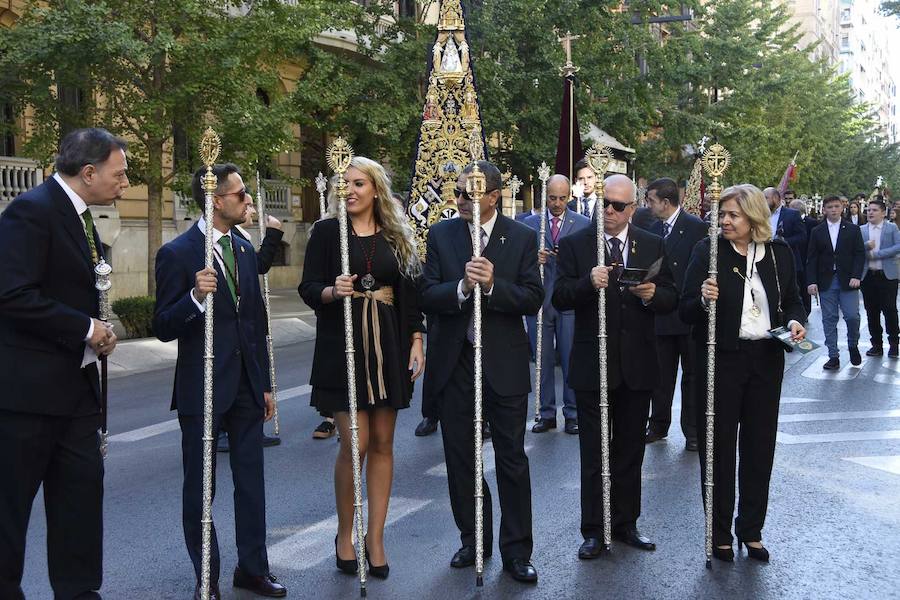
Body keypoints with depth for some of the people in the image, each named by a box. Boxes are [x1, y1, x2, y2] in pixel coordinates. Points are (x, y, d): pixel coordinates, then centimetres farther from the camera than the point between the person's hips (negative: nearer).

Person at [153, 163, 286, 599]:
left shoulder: (245, 249, 9)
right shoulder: (177, 253, -11)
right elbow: (163, 328, -13)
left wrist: (264, 385, 15)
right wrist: (195, 297, -32)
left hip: (246, 384, 6)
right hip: (203, 388, -6)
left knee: (251, 480, 12)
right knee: (200, 486, 7)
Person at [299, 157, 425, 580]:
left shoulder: (396, 235, 8)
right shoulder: (327, 231, 1)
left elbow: (409, 290, 9)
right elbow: (307, 287, -1)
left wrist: (416, 340, 1)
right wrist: (332, 291, -22)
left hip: (388, 346, 3)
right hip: (343, 345, -3)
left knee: (382, 443, 5)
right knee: (354, 443, -7)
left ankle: (375, 537, 16)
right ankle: (344, 535, 13)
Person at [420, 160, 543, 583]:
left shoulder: (522, 237, -1)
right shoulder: (441, 234, 3)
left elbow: (533, 299, -7)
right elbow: (428, 296, -5)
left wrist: (492, 285, -22)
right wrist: (462, 287, -23)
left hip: (504, 362, -2)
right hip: (453, 362, 2)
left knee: (512, 460, 3)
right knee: (460, 459, 12)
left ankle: (516, 550, 13)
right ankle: (473, 540, 28)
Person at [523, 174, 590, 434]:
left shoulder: (583, 224, 5)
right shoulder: (530, 223, 7)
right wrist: (533, 259, -13)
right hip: (539, 301, 1)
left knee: (572, 360, 1)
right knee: (543, 361, 7)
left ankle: (572, 414, 11)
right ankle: (547, 414, 16)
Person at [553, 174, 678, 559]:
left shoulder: (653, 246, 6)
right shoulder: (574, 245, -1)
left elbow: (671, 299, 5)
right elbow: (559, 298, -9)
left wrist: (652, 295, -17)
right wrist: (588, 283, -27)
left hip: (638, 365, 3)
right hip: (592, 365, -2)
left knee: (631, 451, 13)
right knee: (594, 453, 5)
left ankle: (625, 524, 26)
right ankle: (594, 530, 14)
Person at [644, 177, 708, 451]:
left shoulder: (696, 228, -10)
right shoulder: (655, 229, 8)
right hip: (662, 313, 5)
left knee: (692, 374, 5)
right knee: (662, 374, 13)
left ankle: (692, 431, 12)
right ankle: (658, 425, 24)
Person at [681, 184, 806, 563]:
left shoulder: (779, 253, 3)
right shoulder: (708, 252, -6)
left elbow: (792, 300, 16)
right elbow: (685, 312, -8)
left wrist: (795, 321, -5)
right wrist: (703, 300, -29)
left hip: (766, 360, 3)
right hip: (721, 360, -3)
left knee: (759, 447, 11)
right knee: (718, 449, 4)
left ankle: (751, 531, 25)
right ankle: (720, 534, 18)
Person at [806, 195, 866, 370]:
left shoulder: (853, 230, 5)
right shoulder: (817, 232, 7)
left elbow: (860, 254, 2)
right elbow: (812, 259, 4)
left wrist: (856, 276, -11)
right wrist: (811, 281, -6)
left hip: (847, 281, -1)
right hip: (826, 282, 1)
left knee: (852, 316, -8)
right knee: (829, 319, 2)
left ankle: (853, 345, 20)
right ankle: (833, 357, 7)